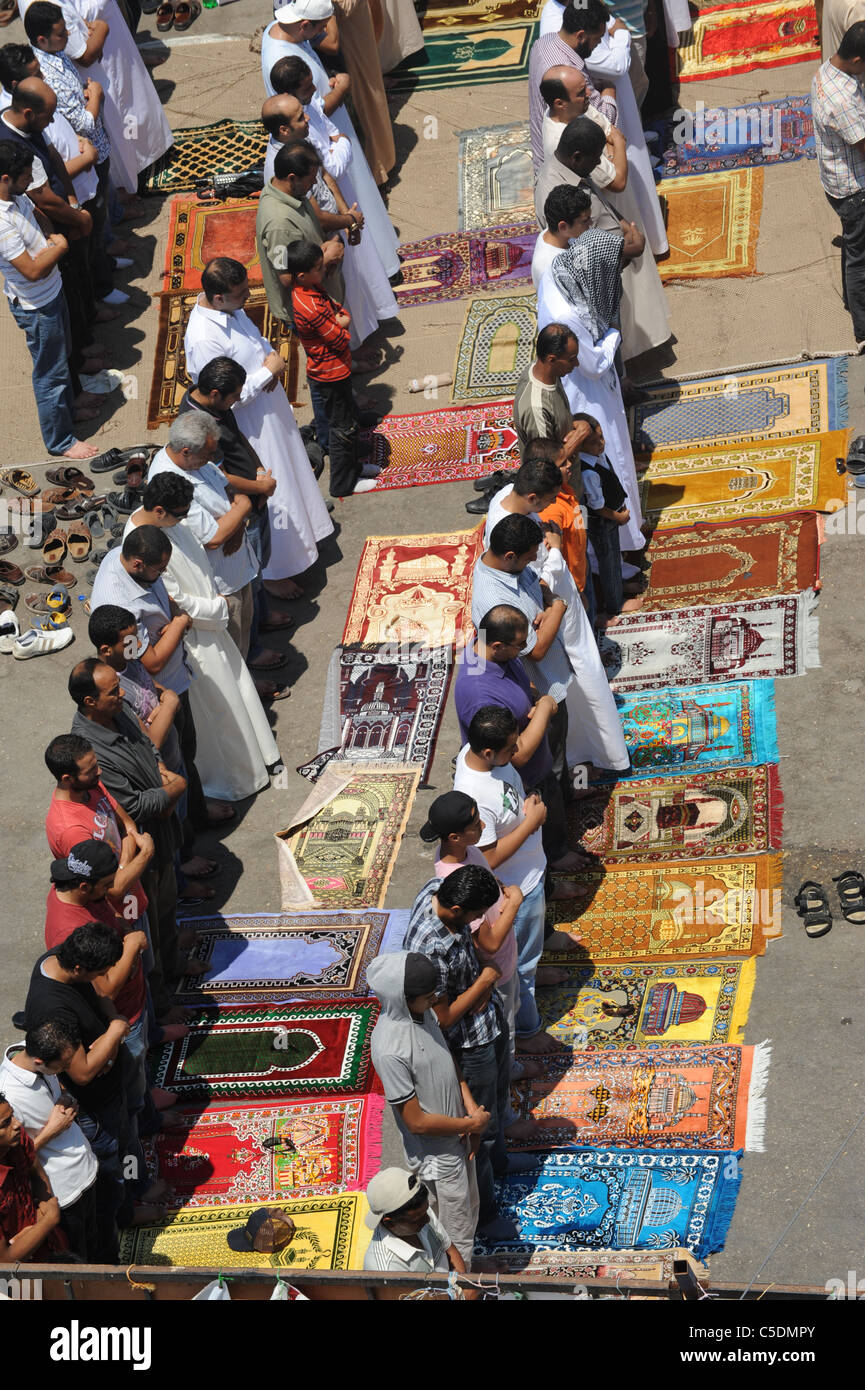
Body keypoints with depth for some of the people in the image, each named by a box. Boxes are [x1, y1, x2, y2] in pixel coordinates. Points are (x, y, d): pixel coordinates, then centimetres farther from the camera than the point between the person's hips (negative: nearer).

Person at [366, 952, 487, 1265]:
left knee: (469, 1212, 28)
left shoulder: (422, 1012, -9)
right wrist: (472, 1123, -16)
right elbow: (417, 1121, -27)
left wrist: (471, 1107, -7)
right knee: (457, 1238, 11)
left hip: (457, 1139, 8)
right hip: (437, 1158, -8)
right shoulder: (390, 1050, -35)